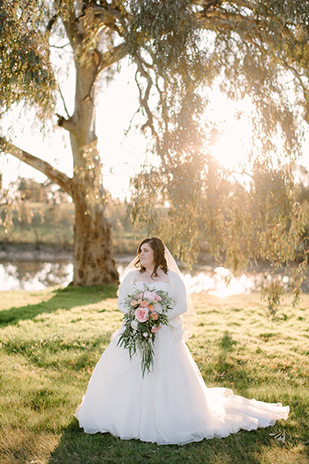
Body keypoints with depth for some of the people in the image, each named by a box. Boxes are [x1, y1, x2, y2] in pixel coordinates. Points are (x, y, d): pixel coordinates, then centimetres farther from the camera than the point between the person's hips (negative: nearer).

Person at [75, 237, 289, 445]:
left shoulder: (172, 278, 2)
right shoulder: (133, 276, 10)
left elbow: (183, 305, -1)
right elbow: (122, 302, 8)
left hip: (164, 336, -3)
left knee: (165, 380, -8)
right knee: (116, 373, -5)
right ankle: (127, 418, 9)